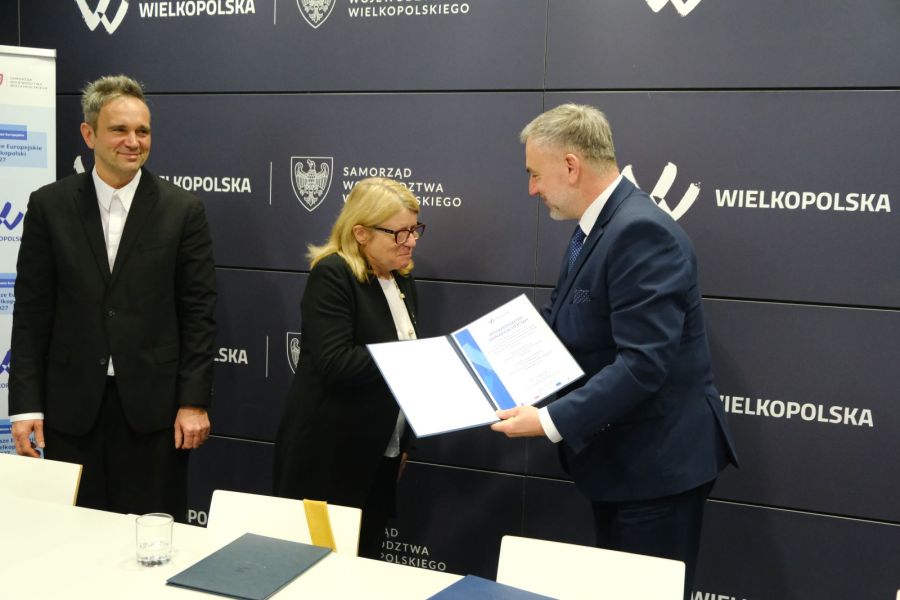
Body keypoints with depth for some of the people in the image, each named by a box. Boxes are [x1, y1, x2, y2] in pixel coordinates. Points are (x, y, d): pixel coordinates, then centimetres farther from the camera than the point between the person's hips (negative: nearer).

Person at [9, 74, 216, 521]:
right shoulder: (49, 206, 3)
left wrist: (194, 402, -5)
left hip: (153, 403, -1)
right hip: (71, 404, 1)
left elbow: (198, 312, -1)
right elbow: (31, 311, 3)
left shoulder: (183, 210, 0)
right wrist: (26, 404, -2)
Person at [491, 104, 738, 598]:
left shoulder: (642, 231, -24)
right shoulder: (595, 227, 9)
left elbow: (642, 363, -30)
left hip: (657, 460, -10)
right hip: (615, 454, 10)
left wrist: (551, 421, -30)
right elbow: (560, 323, 16)